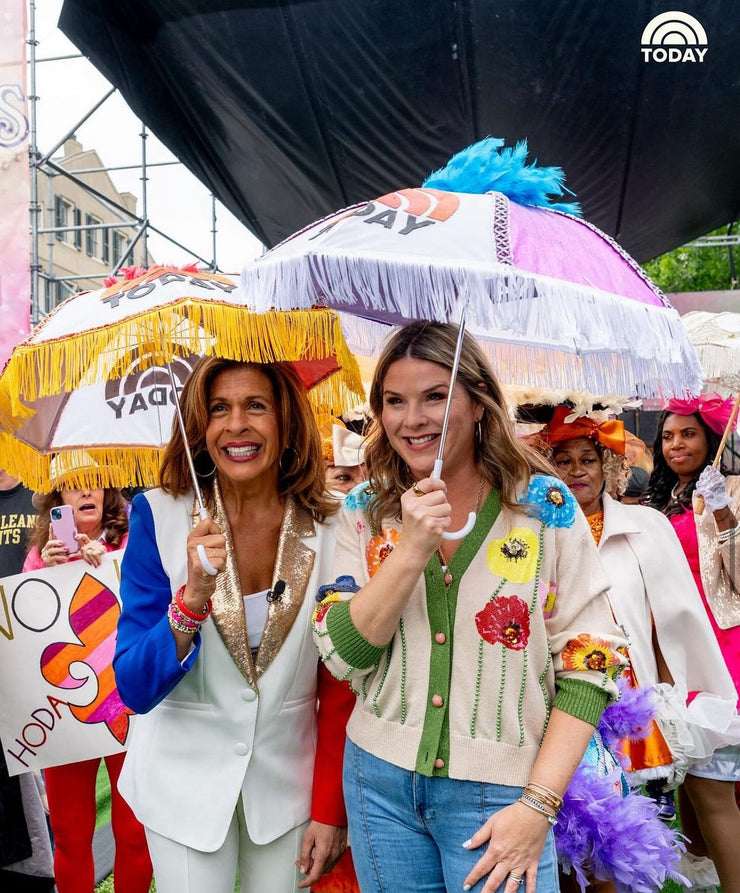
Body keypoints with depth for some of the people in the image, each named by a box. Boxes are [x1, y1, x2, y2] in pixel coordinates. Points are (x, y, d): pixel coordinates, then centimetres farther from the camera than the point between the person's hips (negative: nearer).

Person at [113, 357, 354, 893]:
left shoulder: (327, 527, -12)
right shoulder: (159, 517, -16)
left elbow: (340, 683, -4)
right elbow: (135, 688, -16)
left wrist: (330, 808, -3)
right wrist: (193, 595, -32)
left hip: (288, 778, 2)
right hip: (187, 781, -1)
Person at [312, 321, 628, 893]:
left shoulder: (547, 506, -9)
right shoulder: (364, 512, -2)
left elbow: (590, 661, -7)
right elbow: (343, 657, -8)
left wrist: (538, 804, -12)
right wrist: (411, 551, -22)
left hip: (497, 791, -2)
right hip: (381, 780, 3)